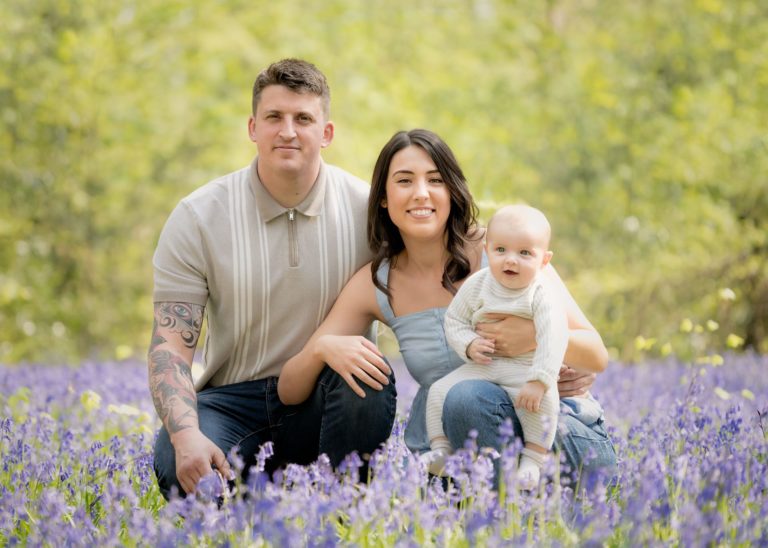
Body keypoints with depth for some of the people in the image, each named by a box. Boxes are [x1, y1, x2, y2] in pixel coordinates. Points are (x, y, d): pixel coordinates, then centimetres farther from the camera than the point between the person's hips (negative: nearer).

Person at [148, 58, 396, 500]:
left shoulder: (365, 209, -3)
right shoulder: (197, 218, -4)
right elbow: (170, 346, -9)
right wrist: (186, 435, -28)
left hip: (329, 398, 1)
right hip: (235, 400, 0)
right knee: (179, 468, -31)